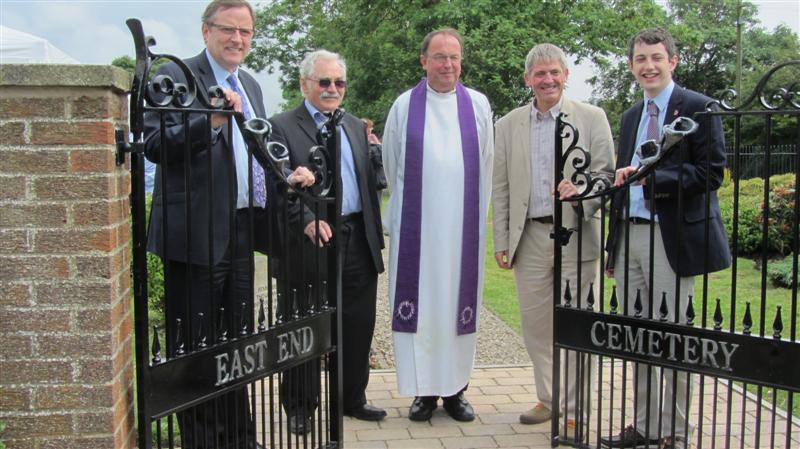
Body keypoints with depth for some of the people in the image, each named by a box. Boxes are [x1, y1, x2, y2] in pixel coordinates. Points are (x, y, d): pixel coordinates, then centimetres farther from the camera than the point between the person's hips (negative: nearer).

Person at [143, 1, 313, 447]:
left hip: (241, 231, 8)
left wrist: (286, 176, 6)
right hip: (196, 232, -8)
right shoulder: (176, 75, -7)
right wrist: (212, 121, -28)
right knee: (194, 345, 3)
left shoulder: (250, 85, 17)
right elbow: (155, 145, -16)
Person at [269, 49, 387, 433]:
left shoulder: (356, 127, 16)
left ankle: (352, 398, 28)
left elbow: (369, 184, 17)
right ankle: (299, 408, 20)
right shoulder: (282, 127, -3)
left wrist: (376, 237, 13)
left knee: (358, 328, 12)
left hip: (358, 243, 6)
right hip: (312, 244, -5)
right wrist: (307, 221, -25)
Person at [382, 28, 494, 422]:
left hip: (463, 225, 1)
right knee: (420, 302, 1)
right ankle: (424, 389, 10)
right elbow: (391, 165, 12)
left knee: (459, 301, 5)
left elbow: (486, 164, 12)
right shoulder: (404, 106, 3)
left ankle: (456, 388, 15)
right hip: (417, 224, -1)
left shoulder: (478, 105, 6)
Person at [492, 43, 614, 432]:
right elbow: (500, 188, 10)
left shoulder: (591, 118, 1)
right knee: (536, 324, 10)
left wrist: (583, 193, -22)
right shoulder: (508, 125, 9)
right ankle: (548, 399, 26)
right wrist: (501, 240, 5)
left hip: (577, 234, -3)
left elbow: (606, 173, 0)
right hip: (530, 237, 3)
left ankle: (575, 410, 16)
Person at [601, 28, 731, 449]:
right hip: (629, 234, 7)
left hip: (673, 237, -6)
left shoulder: (698, 108, -4)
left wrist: (652, 177, -21)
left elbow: (711, 172, -11)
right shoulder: (630, 117, 18)